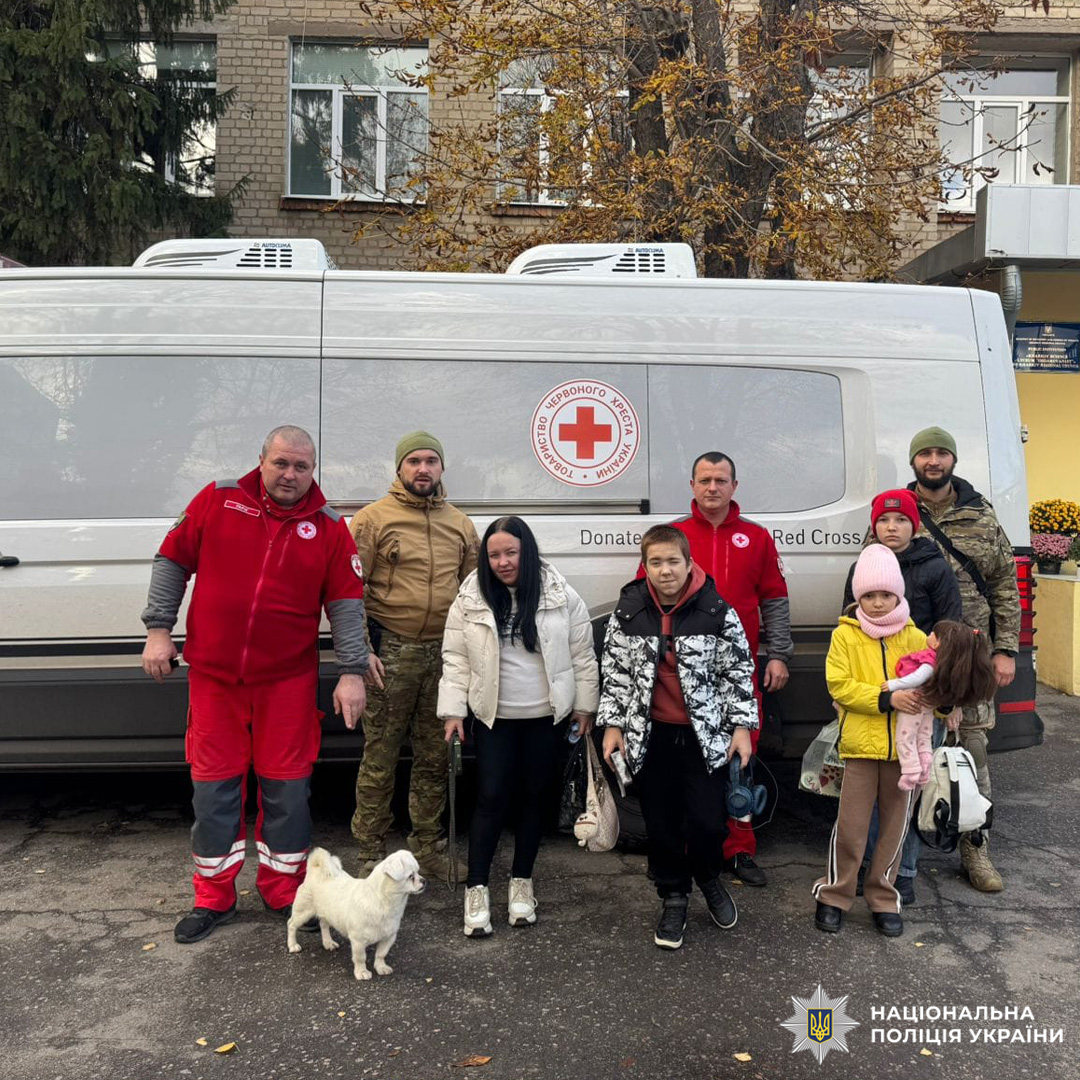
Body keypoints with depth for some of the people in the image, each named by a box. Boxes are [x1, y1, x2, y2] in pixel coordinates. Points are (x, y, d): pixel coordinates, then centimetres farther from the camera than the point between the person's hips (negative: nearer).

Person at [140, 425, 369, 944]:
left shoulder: (329, 528, -2)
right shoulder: (218, 500, -2)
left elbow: (346, 603, -3)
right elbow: (172, 560, 4)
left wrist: (352, 672, -9)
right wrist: (158, 629, 0)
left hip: (288, 679, 0)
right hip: (213, 674, 1)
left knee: (286, 786, 8)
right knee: (214, 784, 9)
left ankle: (284, 890, 25)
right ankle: (213, 898, 25)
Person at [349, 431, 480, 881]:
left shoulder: (459, 524, 11)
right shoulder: (373, 518, -3)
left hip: (443, 653, 4)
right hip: (391, 653, -4)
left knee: (434, 758, 12)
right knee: (380, 758, 1)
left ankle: (427, 847, 26)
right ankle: (370, 852, 15)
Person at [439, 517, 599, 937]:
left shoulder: (561, 596, -5)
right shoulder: (471, 599, -4)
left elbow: (582, 654, 1)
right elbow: (455, 658, -1)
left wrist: (585, 705, 1)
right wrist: (453, 710, -6)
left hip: (546, 716, 1)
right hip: (494, 717, 0)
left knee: (533, 795, 11)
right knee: (491, 797, 0)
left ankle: (521, 882, 26)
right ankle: (476, 889, 10)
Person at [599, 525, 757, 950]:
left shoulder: (717, 612, -8)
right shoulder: (627, 612, -3)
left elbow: (738, 671, -1)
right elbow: (614, 670, 4)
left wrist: (741, 726, -4)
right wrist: (612, 724, 0)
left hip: (705, 734, -1)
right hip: (649, 735, 2)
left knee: (708, 820, 0)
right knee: (660, 823, 10)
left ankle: (709, 878, 31)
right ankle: (674, 899, 29)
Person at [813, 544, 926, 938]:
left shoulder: (915, 637, 6)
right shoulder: (845, 635, -1)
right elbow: (839, 685, -9)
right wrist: (886, 699, -19)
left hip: (903, 747, 3)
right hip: (861, 745, -2)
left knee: (894, 826, 12)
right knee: (851, 825, 1)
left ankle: (883, 898, 27)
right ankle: (833, 895, 18)